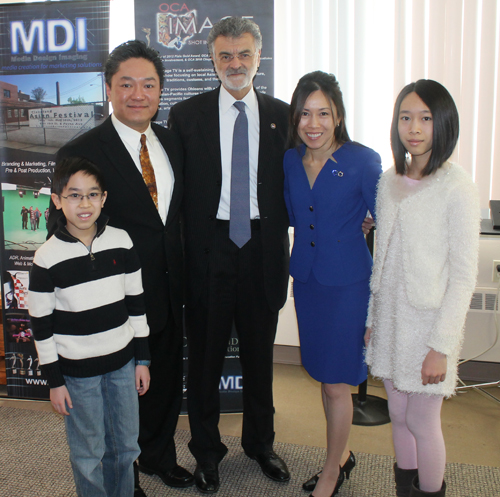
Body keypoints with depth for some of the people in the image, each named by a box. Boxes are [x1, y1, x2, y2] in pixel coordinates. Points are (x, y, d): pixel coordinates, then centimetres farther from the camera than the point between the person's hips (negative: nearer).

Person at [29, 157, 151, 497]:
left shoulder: (121, 242, -4)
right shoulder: (47, 258, -12)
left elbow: (136, 303, 3)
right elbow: (41, 324, -6)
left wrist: (142, 359, 6)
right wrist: (54, 381, -3)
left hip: (122, 362, 3)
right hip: (77, 370, -3)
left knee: (126, 446, 17)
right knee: (89, 453, 11)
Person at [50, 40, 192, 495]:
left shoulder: (173, 143, 5)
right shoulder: (81, 153, -14)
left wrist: (181, 275, 6)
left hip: (169, 290, 6)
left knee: (167, 379, 21)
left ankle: (160, 456, 47)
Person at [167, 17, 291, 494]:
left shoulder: (282, 115, 5)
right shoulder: (186, 114, 1)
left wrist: (280, 236, -6)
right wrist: (180, 252, -6)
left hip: (262, 249, 2)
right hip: (208, 249, -1)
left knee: (259, 352, 16)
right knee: (205, 354, 10)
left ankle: (260, 443, 38)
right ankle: (206, 450, 32)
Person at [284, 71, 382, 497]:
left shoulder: (363, 161, -14)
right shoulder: (291, 161, 2)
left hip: (347, 283, -5)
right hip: (306, 278, 6)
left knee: (337, 382, 5)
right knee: (324, 375, 17)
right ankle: (342, 455, 40)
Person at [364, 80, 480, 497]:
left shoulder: (457, 188, -12)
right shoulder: (390, 180, 5)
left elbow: (463, 276, -12)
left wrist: (441, 346, -14)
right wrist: (372, 317, 11)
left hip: (428, 319, -5)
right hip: (389, 317, 5)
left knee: (422, 423, 7)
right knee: (398, 414, 16)